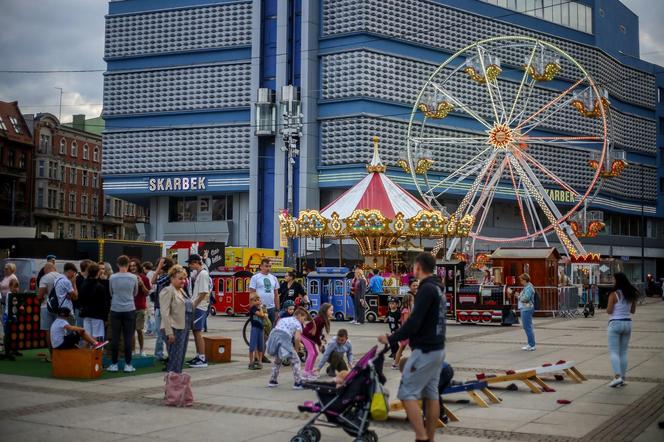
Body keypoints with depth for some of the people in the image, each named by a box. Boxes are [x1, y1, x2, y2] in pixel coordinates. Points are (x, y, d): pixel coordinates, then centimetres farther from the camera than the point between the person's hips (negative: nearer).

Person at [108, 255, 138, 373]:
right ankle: (128, 364, 4)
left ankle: (114, 364, 10)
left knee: (115, 337, 6)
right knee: (128, 338, 3)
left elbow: (111, 293, 8)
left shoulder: (112, 278, -5)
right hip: (129, 309, 0)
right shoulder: (133, 278, -5)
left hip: (115, 310, 0)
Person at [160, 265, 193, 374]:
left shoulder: (182, 291, 17)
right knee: (175, 359, -6)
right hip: (174, 329, -8)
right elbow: (165, 313, -15)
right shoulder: (167, 291, -9)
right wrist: (169, 332, -20)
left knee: (181, 357, 11)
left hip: (184, 329, 8)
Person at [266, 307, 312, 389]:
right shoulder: (298, 324, 10)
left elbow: (276, 330, 19)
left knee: (277, 360, 30)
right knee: (295, 361, 10)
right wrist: (297, 349, 8)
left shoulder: (283, 319, 29)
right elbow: (297, 338, -7)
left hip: (273, 337, 6)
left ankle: (272, 381, 32)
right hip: (284, 340, -6)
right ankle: (297, 383, 7)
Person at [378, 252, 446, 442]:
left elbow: (414, 322, -23)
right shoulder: (438, 287, 13)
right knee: (431, 393, 12)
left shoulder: (427, 289, -18)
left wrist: (391, 338, -14)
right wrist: (410, 337, 15)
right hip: (437, 348, 10)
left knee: (407, 393, -6)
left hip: (424, 351, -10)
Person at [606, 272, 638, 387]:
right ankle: (622, 378, 13)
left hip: (615, 323, -6)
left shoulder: (614, 294, -13)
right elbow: (633, 310, 13)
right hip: (627, 323, 6)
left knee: (614, 352, -4)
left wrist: (607, 307, 7)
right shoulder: (631, 294, 4)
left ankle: (617, 376, -17)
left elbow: (609, 311, -13)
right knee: (623, 352, 11)